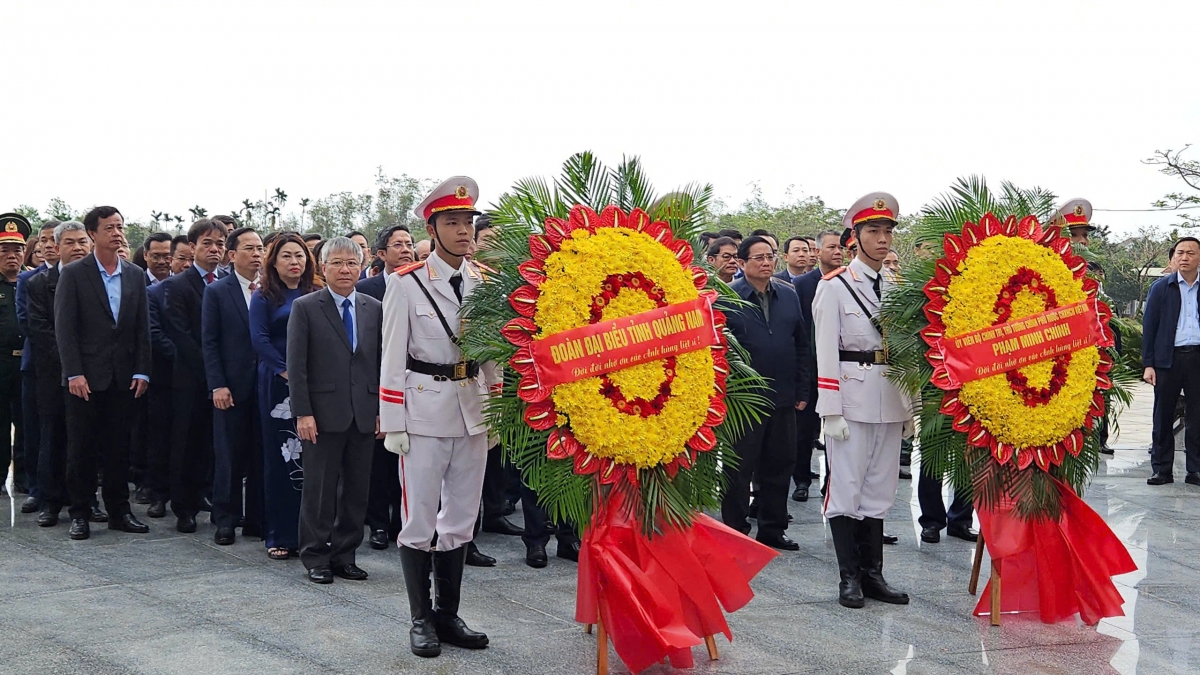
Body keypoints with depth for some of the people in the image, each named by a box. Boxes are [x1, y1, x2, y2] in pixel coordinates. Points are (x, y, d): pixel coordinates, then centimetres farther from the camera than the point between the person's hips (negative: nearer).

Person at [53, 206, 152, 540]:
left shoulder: (135, 275, 8)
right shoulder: (74, 274, -3)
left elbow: (142, 327, 8)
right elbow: (64, 326, -7)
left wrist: (141, 371, 1)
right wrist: (74, 373, -14)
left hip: (123, 376, 3)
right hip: (85, 376, -3)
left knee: (119, 447, 8)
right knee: (81, 447, 3)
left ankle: (119, 510, 16)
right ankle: (79, 513, 12)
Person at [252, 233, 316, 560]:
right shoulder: (264, 297, 5)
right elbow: (259, 339, -5)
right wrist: (286, 371, -14)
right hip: (276, 384, -1)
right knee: (279, 457, 3)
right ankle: (279, 535, 9)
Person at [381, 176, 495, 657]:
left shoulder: (484, 283, 7)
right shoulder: (407, 284, -7)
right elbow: (393, 360, -7)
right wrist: (393, 425, -10)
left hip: (473, 412, 5)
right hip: (425, 411, -5)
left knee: (461, 521, 11)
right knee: (420, 522, 1)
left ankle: (448, 616, 22)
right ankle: (421, 620, 14)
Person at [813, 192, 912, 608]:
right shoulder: (834, 286, -3)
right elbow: (826, 352, -7)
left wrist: (912, 408, 11)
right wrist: (831, 411, -11)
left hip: (890, 400, 5)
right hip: (851, 397, -5)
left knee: (879, 490, 9)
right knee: (846, 488, -1)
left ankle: (872, 574, 18)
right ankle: (849, 578, 9)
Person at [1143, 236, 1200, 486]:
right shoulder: (1161, 289, 6)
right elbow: (1149, 327, 3)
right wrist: (1148, 364, -5)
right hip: (1168, 359, -1)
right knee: (1163, 417, 4)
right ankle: (1162, 470, 10)